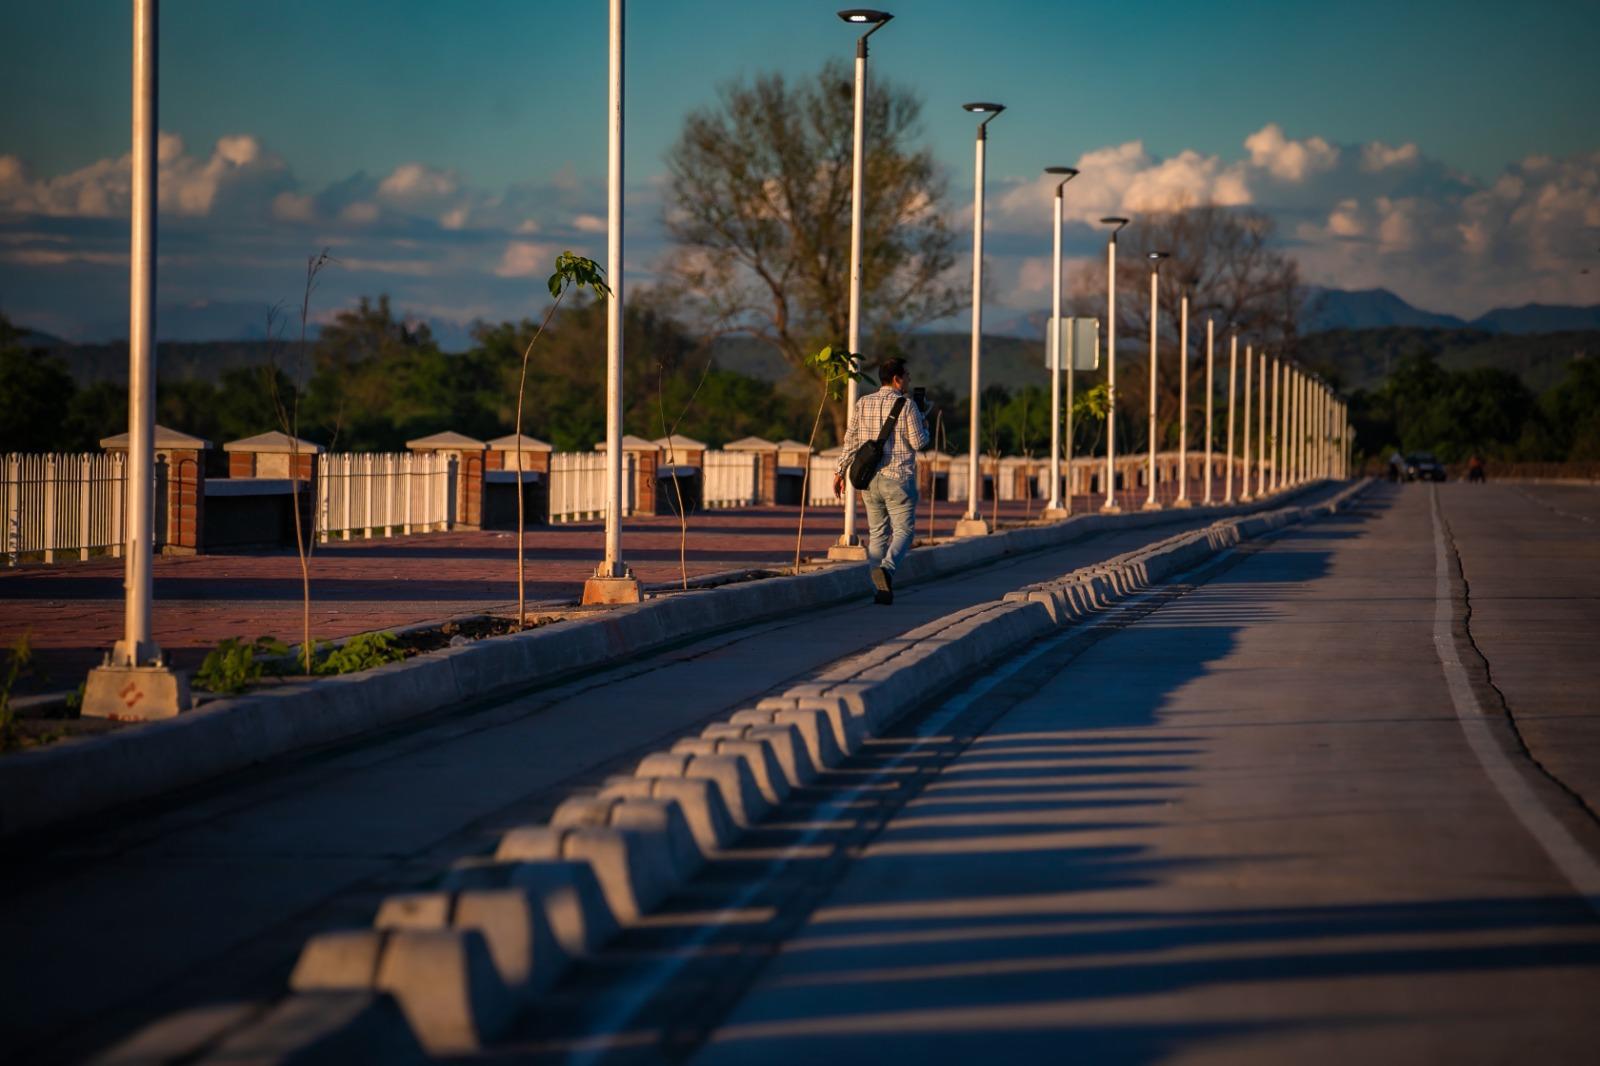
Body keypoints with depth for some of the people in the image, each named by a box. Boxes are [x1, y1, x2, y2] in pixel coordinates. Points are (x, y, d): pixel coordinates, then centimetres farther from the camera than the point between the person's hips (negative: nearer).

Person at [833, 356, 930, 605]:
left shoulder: (863, 403, 5)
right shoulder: (906, 405, -8)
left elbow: (850, 440, 4)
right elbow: (918, 443, -8)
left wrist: (840, 471, 10)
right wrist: (925, 427, 13)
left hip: (869, 479, 5)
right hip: (898, 478, -5)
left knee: (877, 533, 13)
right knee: (903, 530, 1)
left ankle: (879, 589, 9)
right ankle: (887, 567, -26)